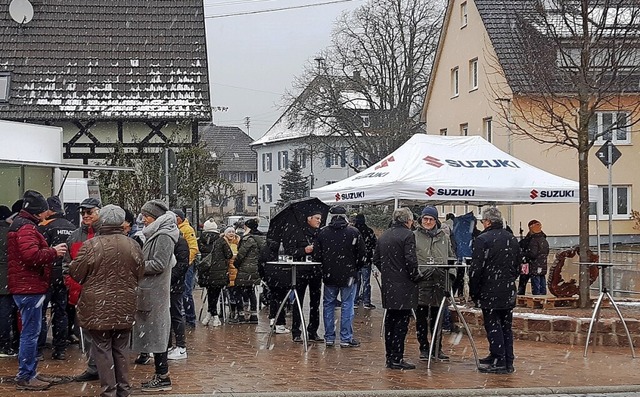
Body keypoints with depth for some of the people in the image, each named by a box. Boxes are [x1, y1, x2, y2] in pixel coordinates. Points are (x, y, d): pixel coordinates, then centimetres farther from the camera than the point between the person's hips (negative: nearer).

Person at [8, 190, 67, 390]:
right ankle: (25, 377, -2)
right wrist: (53, 252, -16)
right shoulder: (26, 228, -15)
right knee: (31, 332, -6)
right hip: (29, 287, -11)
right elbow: (31, 255, -27)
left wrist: (50, 253, 11)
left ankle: (30, 373, 24)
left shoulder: (21, 225, 19)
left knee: (31, 331, 17)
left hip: (27, 287, 11)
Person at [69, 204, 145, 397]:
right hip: (125, 308, 4)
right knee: (121, 349, 15)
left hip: (98, 308, -4)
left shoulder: (91, 246, -15)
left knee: (103, 349, 5)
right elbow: (140, 274, 8)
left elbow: (76, 274, -5)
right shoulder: (132, 245, -4)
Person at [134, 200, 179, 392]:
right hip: (149, 291, 10)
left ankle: (163, 378, 1)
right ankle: (160, 374, 18)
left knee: (156, 333, -5)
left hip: (156, 293, -10)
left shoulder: (163, 236, -13)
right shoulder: (155, 234, 16)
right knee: (154, 333, 12)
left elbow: (158, 264, -19)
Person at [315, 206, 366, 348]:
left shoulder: (323, 233, -1)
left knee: (328, 305, 11)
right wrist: (355, 268, 11)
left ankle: (329, 337, 14)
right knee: (347, 306, 3)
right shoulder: (353, 232, -6)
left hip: (329, 276, 2)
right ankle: (346, 338, 4)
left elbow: (316, 255, 0)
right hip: (348, 276, -2)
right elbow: (363, 254, -4)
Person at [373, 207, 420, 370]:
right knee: (401, 322, -4)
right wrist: (414, 277, -4)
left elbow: (376, 259, 14)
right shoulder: (407, 235, -11)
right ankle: (397, 358, -4)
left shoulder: (383, 236, 11)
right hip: (404, 286, -7)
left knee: (390, 321, 13)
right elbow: (410, 260, -18)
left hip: (388, 285, 7)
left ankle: (390, 357, 18)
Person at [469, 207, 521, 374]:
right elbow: (517, 266, 17)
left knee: (493, 326, -3)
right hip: (509, 293, 7)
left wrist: (473, 292, -5)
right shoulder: (512, 240, 11)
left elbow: (476, 269, -13)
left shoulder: (483, 240, -13)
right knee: (506, 327, 12)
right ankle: (507, 361, 16)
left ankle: (499, 362, -4)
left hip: (490, 293, -7)